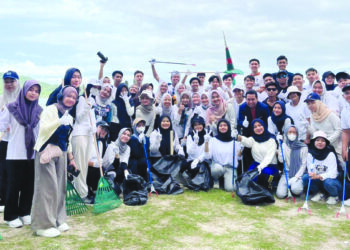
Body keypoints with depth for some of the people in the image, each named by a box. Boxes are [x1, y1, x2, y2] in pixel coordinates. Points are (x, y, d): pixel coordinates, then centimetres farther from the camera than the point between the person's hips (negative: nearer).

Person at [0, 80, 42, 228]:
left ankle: (25, 212, 23)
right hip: (15, 154, -3)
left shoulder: (39, 110, 5)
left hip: (33, 153, 3)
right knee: (14, 185, 3)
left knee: (29, 185, 9)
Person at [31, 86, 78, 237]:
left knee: (60, 186, 8)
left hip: (61, 153, 7)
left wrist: (71, 157, 23)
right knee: (47, 186, -7)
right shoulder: (50, 110, -6)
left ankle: (57, 219, 20)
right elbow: (43, 128, -22)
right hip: (47, 151, -7)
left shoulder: (69, 117, 16)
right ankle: (43, 224, 2)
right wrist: (60, 121, -31)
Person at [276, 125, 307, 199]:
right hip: (286, 174, 2)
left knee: (295, 190, -32)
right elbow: (281, 160, -8)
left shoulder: (303, 147, 1)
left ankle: (298, 185, 5)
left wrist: (296, 177, -9)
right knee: (280, 194, -20)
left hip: (298, 175, -1)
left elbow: (304, 164, 1)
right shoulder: (283, 145, 5)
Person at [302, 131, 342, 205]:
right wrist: (312, 174, -32)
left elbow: (332, 173, -22)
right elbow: (310, 170, -7)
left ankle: (334, 196, -1)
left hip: (330, 179, -3)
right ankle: (318, 193, 4)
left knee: (328, 182, -36)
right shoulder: (310, 154, -8)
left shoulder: (330, 154, -16)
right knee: (305, 178, -24)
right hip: (317, 179, 3)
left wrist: (319, 176, -37)